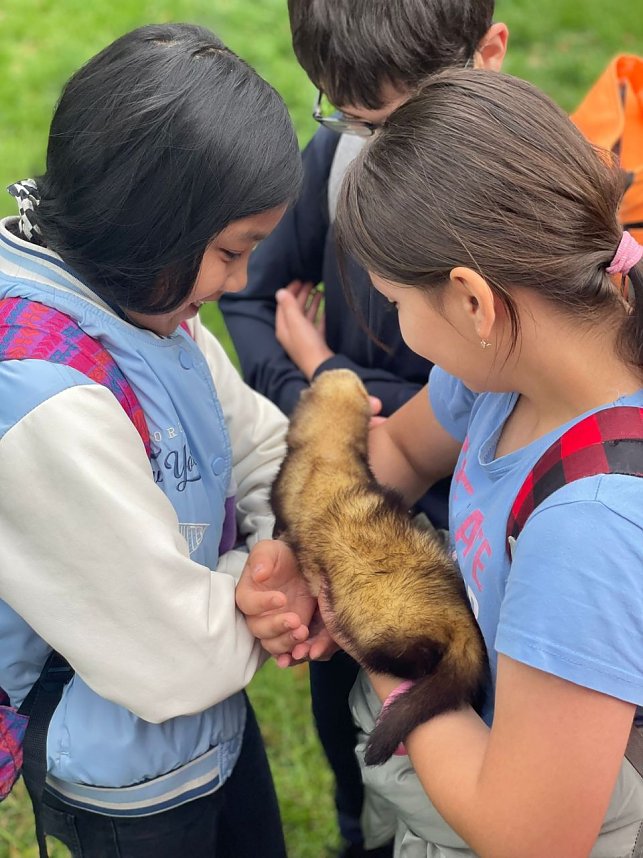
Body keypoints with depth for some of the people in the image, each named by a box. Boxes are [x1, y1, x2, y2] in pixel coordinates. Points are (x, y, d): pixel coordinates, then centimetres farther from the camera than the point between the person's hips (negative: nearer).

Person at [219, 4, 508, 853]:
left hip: (449, 534, -4)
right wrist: (308, 404, -19)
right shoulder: (338, 154, -14)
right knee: (338, 705, 27)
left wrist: (323, 369, -16)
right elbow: (251, 296, -1)